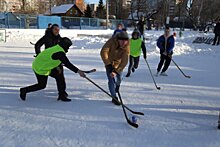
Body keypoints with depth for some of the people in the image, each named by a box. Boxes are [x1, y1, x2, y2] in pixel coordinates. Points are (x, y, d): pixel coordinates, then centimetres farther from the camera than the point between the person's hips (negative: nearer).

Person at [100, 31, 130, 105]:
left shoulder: (127, 47, -24)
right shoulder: (112, 41, -29)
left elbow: (124, 61, -32)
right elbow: (103, 52, -31)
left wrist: (116, 71, -42)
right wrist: (108, 64, -35)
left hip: (118, 64, 3)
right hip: (110, 63, -2)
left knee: (118, 80, 17)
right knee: (112, 80, -15)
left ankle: (115, 90, 51)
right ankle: (114, 97, -5)